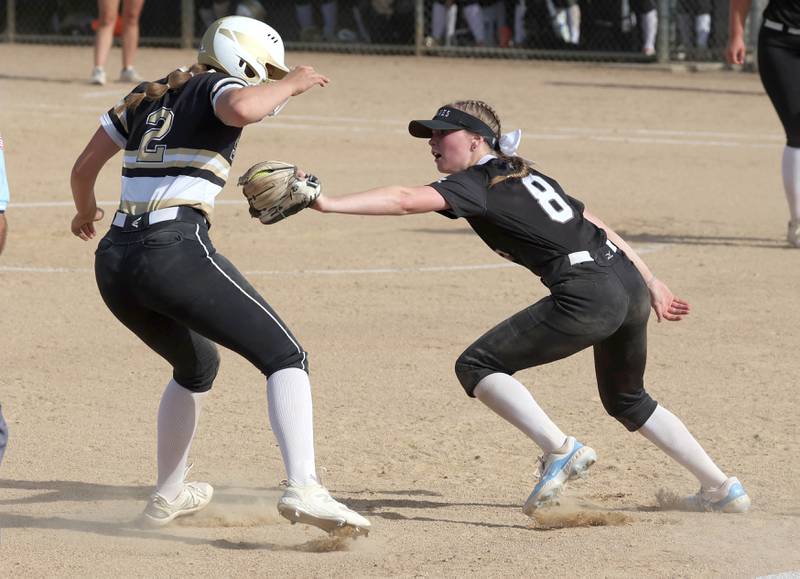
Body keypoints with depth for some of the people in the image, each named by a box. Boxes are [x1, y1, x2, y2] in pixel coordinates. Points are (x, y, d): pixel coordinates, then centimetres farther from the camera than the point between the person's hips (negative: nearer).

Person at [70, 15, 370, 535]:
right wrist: (291, 84, -3)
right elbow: (242, 109, -22)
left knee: (197, 366, 32)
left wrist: (87, 211, 51)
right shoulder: (218, 88, 4)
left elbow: (84, 168, 30)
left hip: (114, 260, 8)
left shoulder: (145, 99, 24)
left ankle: (169, 496, 38)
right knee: (286, 358, -6)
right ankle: (303, 488, -26)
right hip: (176, 253, -8)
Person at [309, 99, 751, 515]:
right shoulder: (525, 175, 24)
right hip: (629, 281, 9)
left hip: (587, 295, -9)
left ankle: (559, 448, -14)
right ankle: (723, 490, 31)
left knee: (477, 366, -2)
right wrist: (651, 284, 28)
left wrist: (329, 204, -23)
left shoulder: (477, 183, -1)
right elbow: (595, 226, 25)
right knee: (627, 399, 29)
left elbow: (405, 200, -17)